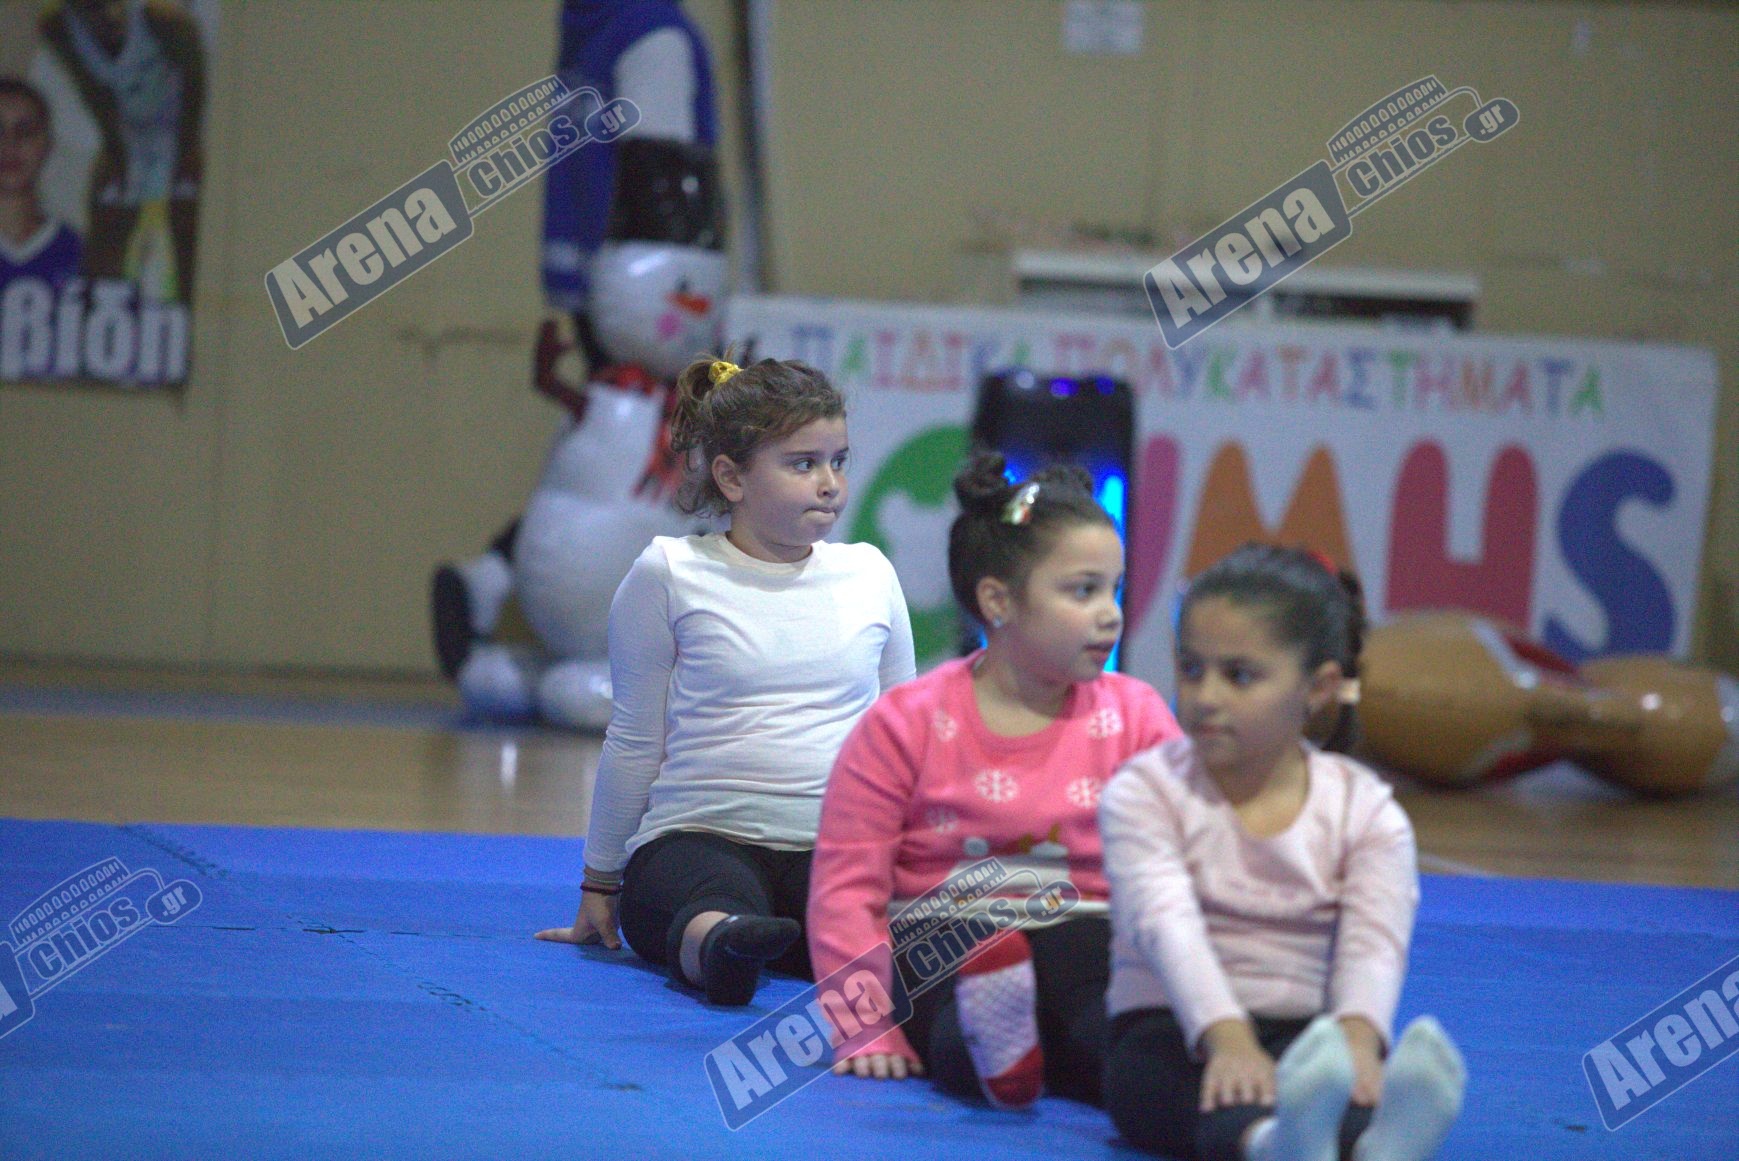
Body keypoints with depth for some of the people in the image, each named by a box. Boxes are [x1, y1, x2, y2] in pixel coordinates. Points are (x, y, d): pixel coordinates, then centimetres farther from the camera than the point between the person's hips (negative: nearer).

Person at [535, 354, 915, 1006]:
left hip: (839, 849, 3)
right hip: (698, 840, -3)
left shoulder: (869, 575, 13)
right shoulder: (673, 574, 4)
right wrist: (600, 883, 17)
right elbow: (634, 742, 11)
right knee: (718, 906, -43)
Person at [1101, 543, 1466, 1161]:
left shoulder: (1364, 809, 4)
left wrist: (1357, 1035, -38)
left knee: (1366, 1068, -36)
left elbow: (1373, 946, -13)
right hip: (1174, 1034, -2)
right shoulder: (1145, 791, -1)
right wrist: (1226, 1035, -39)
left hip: (1307, 1033, 2)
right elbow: (1168, 925, -19)